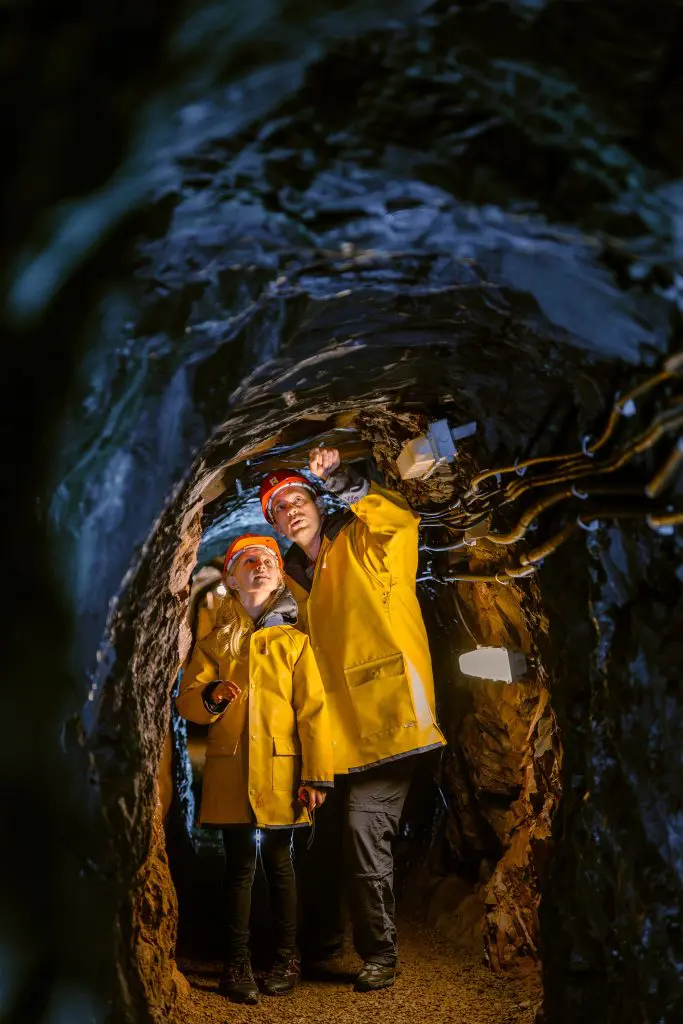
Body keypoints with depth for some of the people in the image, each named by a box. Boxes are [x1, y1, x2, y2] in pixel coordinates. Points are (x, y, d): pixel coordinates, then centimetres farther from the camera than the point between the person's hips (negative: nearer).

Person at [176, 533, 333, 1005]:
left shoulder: (293, 642, 7)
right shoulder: (214, 644, 11)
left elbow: (313, 711, 1)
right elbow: (187, 701, 4)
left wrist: (317, 775, -7)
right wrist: (210, 698, -20)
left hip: (279, 772, 0)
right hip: (230, 772, 1)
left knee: (279, 862, 5)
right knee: (240, 865, 1)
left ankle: (287, 959, 15)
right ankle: (237, 964, 5)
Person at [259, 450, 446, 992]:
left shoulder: (362, 545, 0)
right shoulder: (293, 577, 17)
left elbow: (401, 519, -20)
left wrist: (341, 479, -24)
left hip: (385, 719, -7)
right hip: (335, 733, 7)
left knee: (365, 828, -14)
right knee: (323, 836, 11)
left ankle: (379, 955, 3)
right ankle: (320, 944, 31)